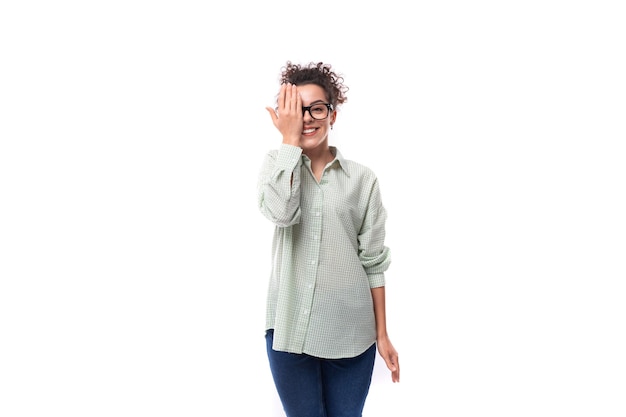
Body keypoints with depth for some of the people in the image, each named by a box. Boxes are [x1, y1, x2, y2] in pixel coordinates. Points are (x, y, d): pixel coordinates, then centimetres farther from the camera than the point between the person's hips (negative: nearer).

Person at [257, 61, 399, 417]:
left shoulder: (361, 178, 0)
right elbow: (282, 212, -20)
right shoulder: (277, 165, 3)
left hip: (350, 331, 0)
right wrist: (289, 140, -14)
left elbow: (373, 260, 3)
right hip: (290, 327, 0)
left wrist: (383, 334, 3)